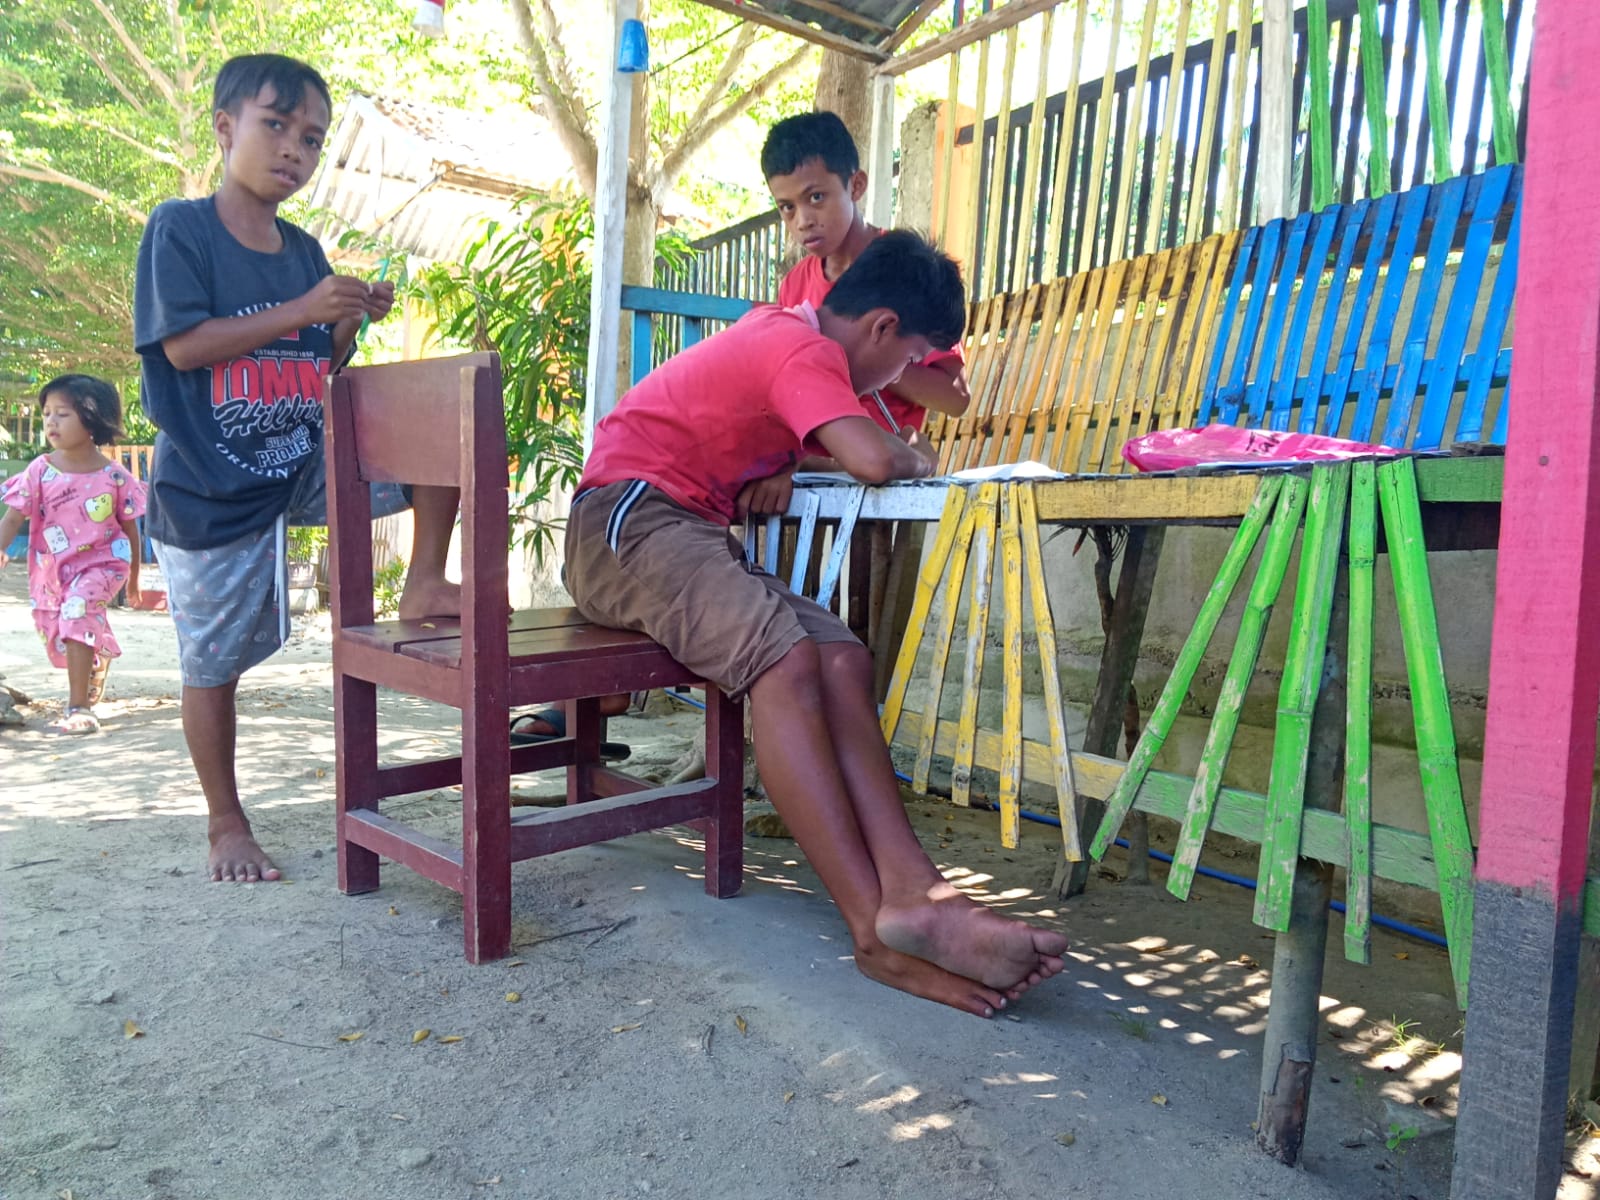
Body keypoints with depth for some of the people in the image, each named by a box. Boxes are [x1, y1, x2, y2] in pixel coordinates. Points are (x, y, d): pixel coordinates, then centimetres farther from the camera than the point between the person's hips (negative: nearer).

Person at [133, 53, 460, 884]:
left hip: (305, 465, 5)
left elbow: (318, 372, 10)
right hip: (211, 488, -5)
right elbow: (183, 345, -19)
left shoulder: (304, 252, 7)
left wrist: (350, 325, -9)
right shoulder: (179, 229, -8)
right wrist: (300, 311, -23)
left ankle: (424, 585, -2)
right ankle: (227, 825, 22)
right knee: (213, 663, 5)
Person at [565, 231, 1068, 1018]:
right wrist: (914, 458, -4)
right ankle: (879, 927, -34)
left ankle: (912, 892, -27)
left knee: (842, 659, -14)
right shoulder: (804, 349, -12)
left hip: (691, 534, 9)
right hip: (629, 519, -9)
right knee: (786, 660, -31)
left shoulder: (783, 334, 20)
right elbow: (871, 460, -24)